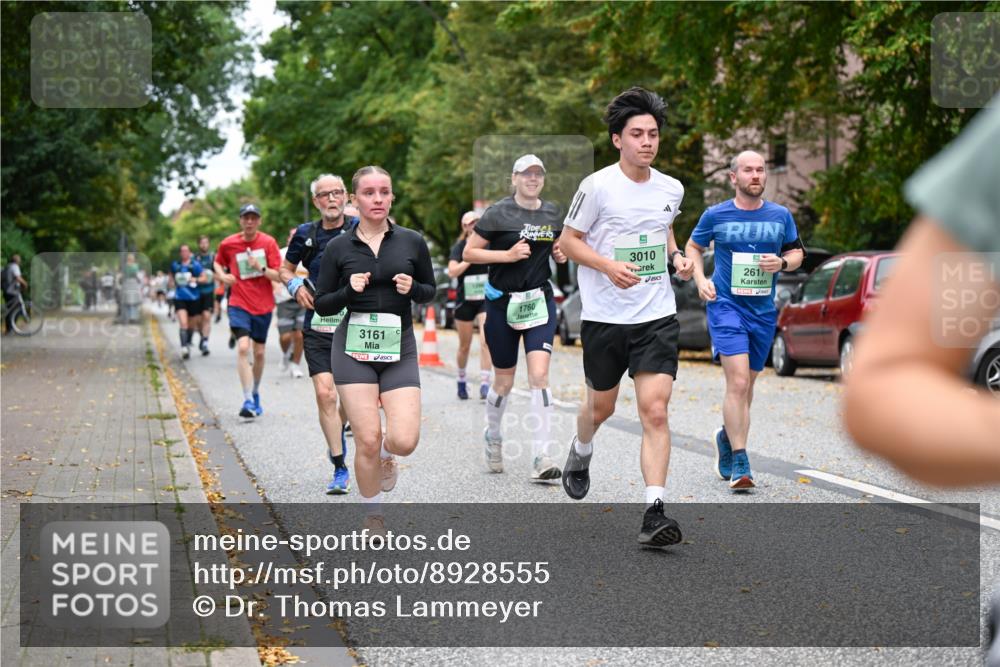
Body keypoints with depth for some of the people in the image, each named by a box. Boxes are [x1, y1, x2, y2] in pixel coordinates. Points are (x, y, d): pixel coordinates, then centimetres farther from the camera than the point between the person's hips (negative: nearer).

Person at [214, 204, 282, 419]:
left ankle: (255, 394, 34)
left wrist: (261, 268, -22)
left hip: (263, 306, 2)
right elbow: (218, 263, 19)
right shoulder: (228, 244, -1)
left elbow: (279, 276, -5)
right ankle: (248, 401, -22)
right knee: (243, 348, -19)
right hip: (239, 304, -1)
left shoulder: (268, 242, -3)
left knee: (259, 353, 11)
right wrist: (222, 275, -1)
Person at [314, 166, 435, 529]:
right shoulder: (338, 247, 0)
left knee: (405, 441, -12)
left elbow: (430, 290, 14)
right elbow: (321, 305, 5)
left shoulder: (412, 242, 3)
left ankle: (386, 455, 27)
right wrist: (349, 290, -14)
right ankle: (374, 516, 16)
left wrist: (413, 288, -9)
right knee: (367, 441, -7)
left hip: (399, 348, 1)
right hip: (354, 348, -1)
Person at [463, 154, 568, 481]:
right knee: (504, 380, 7)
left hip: (540, 301, 2)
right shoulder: (498, 213, -6)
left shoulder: (553, 213, 8)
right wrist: (508, 254, -17)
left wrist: (561, 254, 2)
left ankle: (541, 457, -15)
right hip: (502, 303, -2)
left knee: (539, 373, -14)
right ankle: (492, 436, 37)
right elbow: (468, 253, -6)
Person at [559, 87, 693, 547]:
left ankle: (654, 513, -13)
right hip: (604, 316, -2)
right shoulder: (597, 186, -8)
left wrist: (676, 257, 4)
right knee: (601, 407, 15)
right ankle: (580, 453, 50)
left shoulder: (671, 189, 5)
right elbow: (569, 241, -2)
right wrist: (609, 266, -18)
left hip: (657, 316, 2)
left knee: (655, 410, -11)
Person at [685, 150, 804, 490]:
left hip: (763, 311, 4)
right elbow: (693, 247, 13)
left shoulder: (780, 215, 5)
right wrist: (701, 280, -3)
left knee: (746, 386, 14)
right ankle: (738, 464, -15)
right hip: (725, 306, -4)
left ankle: (727, 436, 42)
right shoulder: (715, 215, -1)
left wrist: (782, 263, -7)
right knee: (738, 382, -17)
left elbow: (797, 252, 15)